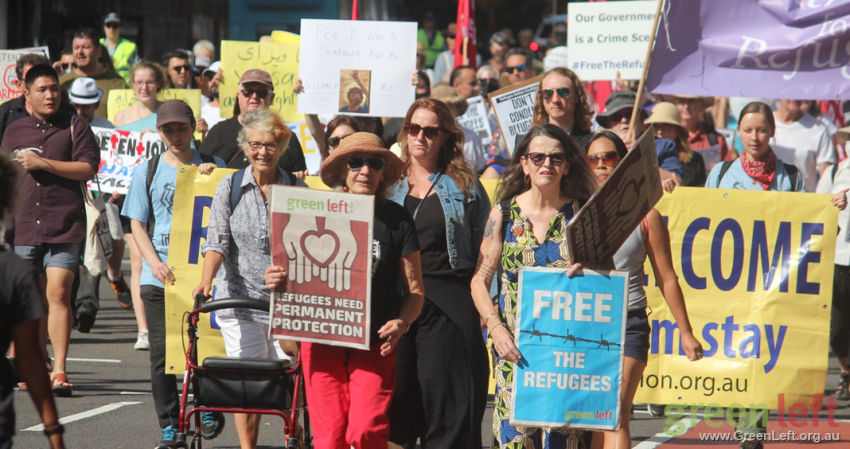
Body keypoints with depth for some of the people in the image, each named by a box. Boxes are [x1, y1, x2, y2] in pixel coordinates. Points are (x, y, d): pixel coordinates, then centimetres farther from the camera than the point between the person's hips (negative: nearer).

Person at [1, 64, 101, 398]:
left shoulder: (74, 127, 5)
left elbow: (88, 168, -6)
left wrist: (42, 163, -10)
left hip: (64, 228, -3)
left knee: (58, 295, -13)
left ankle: (59, 371, -15)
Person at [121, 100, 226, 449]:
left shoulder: (212, 167, 8)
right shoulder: (148, 172, 11)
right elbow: (137, 224, 8)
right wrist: (155, 263, -8)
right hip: (159, 276, 1)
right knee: (162, 352, -2)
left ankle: (210, 410, 17)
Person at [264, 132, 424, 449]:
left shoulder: (397, 220, 4)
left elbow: (414, 290, 6)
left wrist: (402, 322, -14)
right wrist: (277, 282, -10)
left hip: (374, 343, -1)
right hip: (323, 339, 1)